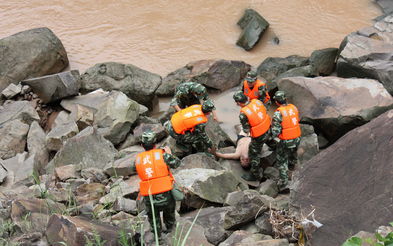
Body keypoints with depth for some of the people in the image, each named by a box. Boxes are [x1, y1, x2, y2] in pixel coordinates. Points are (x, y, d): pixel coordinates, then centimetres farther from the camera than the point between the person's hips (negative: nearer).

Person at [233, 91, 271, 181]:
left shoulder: (243, 114, -28)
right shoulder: (257, 101, -12)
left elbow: (246, 130, -17)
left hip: (258, 137, -5)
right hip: (268, 130, 6)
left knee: (253, 154, 15)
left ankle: (255, 175, 31)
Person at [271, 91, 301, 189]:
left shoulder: (278, 113, -25)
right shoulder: (294, 108, -6)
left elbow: (275, 130, -23)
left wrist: (274, 138, -3)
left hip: (284, 141, -6)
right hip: (296, 138, 6)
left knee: (281, 160, 11)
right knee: (293, 151, 35)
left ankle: (283, 180, 15)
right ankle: (292, 163, 63)